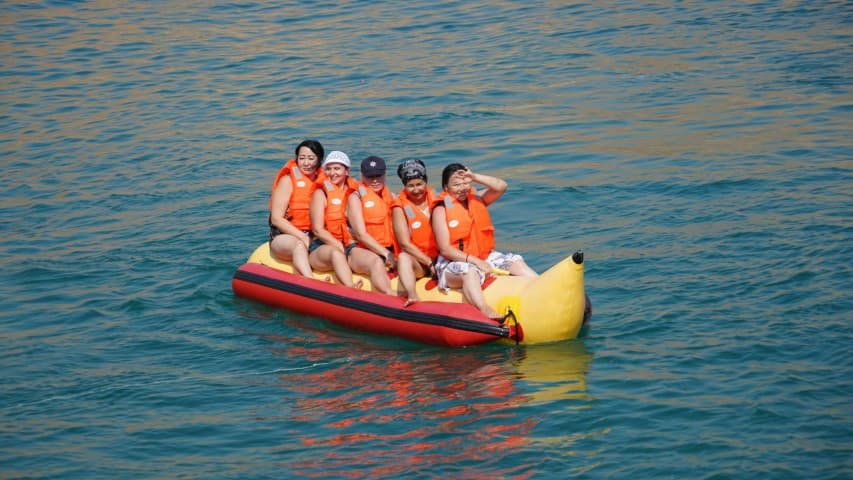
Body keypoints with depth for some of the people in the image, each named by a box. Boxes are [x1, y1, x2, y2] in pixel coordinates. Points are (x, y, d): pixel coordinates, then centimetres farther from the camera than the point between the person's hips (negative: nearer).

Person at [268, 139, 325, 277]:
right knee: (299, 246, -39)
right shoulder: (288, 181, -2)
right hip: (284, 237, -5)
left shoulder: (322, 182, 11)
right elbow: (276, 219, -8)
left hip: (312, 238, 6)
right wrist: (302, 237, -17)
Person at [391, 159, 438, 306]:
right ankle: (412, 296, -58)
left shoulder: (435, 199, 8)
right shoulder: (400, 207, 0)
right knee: (403, 257, -36)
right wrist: (429, 263, -14)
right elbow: (405, 243, -7)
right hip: (417, 262, -4)